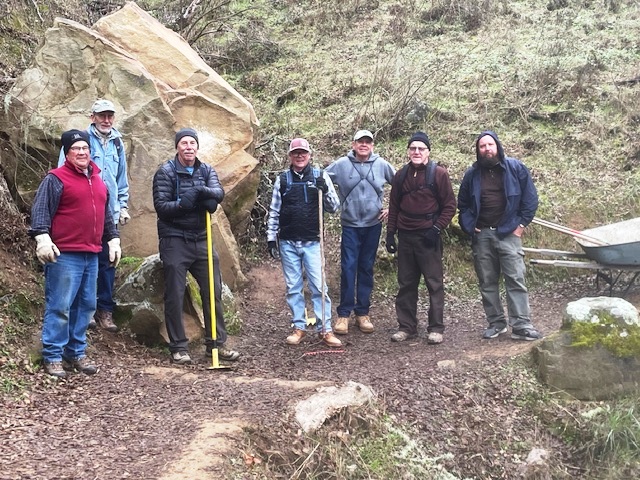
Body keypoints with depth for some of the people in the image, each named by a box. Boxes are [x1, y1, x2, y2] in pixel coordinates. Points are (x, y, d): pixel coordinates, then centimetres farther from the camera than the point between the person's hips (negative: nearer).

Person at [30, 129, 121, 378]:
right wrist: (42, 237, -25)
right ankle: (52, 356, 4)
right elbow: (40, 210, -13)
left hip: (91, 255, 7)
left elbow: (106, 215, 26)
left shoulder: (98, 181, 18)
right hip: (64, 255, -7)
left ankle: (76, 353, 21)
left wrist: (113, 239, 21)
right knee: (60, 307, -5)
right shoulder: (56, 179, -5)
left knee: (86, 306, 11)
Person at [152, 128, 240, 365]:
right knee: (175, 296, -1)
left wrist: (205, 192, -30)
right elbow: (161, 206, -11)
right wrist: (182, 204, -26)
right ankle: (179, 347, 9)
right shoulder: (166, 172, -3)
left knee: (213, 292, 6)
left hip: (201, 238, 5)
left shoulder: (206, 170, 10)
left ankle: (216, 343, 16)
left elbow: (219, 192, -9)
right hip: (174, 240, -5)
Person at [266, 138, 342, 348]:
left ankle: (325, 329, 1)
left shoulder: (320, 177, 4)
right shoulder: (282, 179, 6)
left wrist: (325, 190, -15)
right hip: (288, 243, 1)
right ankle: (299, 327, 16)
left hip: (312, 242, -1)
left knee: (319, 286, -5)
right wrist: (271, 238, 4)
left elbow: (334, 208, 3)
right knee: (293, 287, 6)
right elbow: (274, 212, 9)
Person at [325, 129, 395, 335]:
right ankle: (343, 314, 2)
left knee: (366, 269, 9)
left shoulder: (382, 165, -1)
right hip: (350, 225, -2)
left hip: (373, 225, 2)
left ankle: (363, 313, 18)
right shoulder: (341, 164, -5)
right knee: (348, 268, -6)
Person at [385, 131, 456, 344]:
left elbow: (449, 205, -5)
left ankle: (436, 328, 7)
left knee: (434, 283, 0)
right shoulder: (401, 175, 10)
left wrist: (436, 229, -13)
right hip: (405, 237, 5)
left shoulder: (438, 173, -4)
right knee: (405, 284, 9)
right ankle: (406, 326, 18)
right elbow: (394, 206, 14)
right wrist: (390, 233, 8)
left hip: (428, 237, -5)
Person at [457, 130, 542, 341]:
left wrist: (521, 224, -4)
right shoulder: (472, 174, 8)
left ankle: (522, 325, -7)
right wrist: (469, 226, 6)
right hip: (482, 235, 3)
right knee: (487, 283, 7)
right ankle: (496, 323, 17)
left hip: (508, 233, -3)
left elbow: (530, 198, 2)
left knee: (516, 280, -8)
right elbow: (463, 204, 18)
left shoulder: (515, 168, 0)